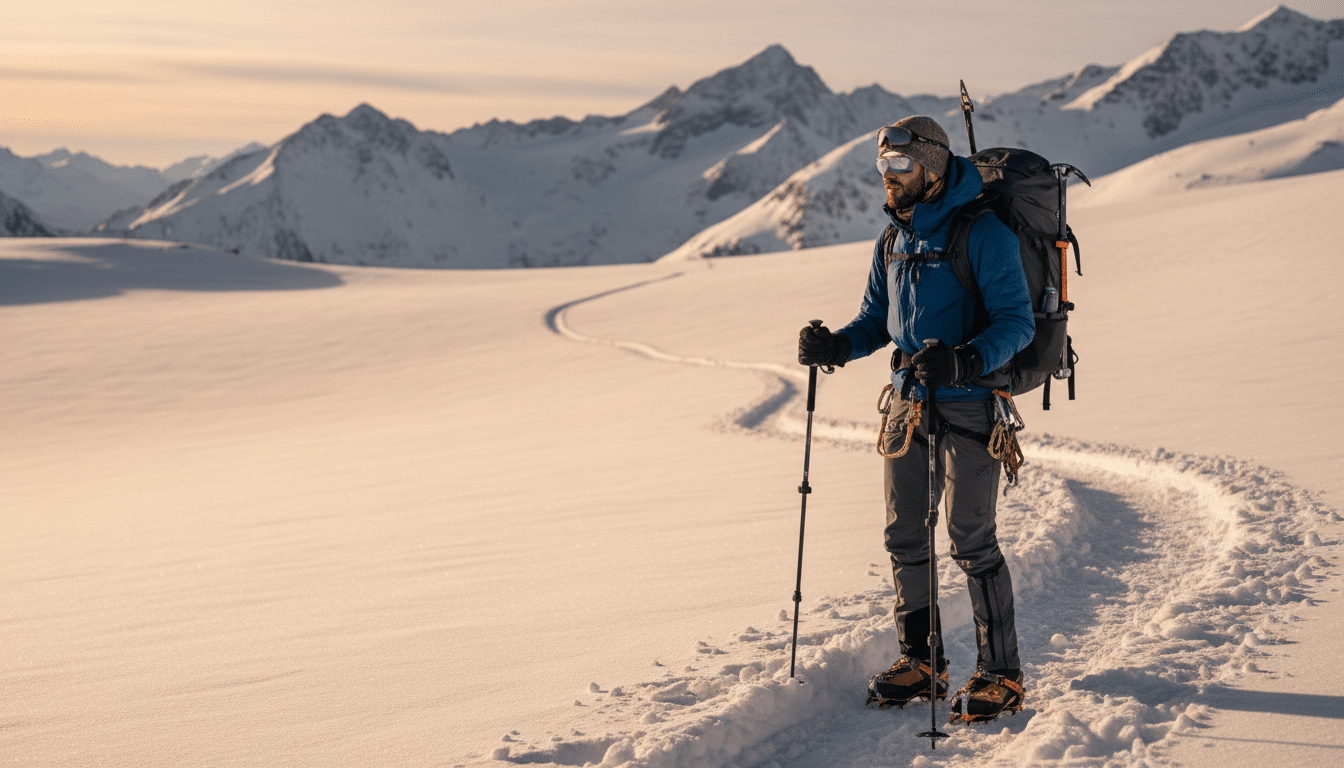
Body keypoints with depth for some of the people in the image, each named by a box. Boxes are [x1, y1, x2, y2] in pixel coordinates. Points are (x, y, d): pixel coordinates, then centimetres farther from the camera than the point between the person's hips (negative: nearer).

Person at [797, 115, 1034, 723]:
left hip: (968, 405, -7)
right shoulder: (894, 239, 11)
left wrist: (967, 361, -34)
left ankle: (1002, 674, 6)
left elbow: (1016, 321, -17)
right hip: (908, 401, 8)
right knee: (904, 537, 11)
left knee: (971, 541, -5)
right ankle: (919, 660, 25)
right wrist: (837, 346, -3)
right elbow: (877, 319, 18)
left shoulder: (982, 233, -13)